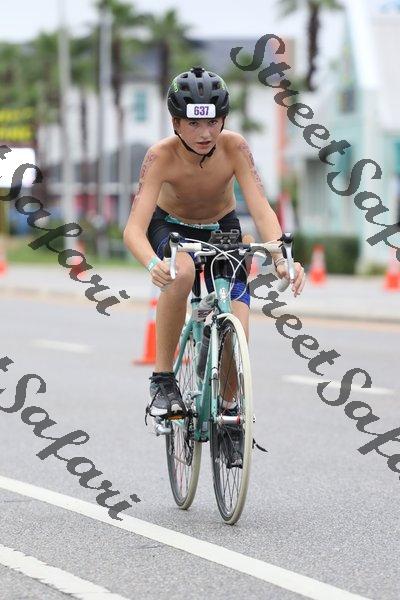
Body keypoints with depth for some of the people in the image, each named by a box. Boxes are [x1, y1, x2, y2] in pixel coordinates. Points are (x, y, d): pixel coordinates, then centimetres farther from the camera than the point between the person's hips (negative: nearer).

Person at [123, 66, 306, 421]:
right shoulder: (162, 156, -31)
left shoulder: (234, 147, -27)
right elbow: (134, 229, -38)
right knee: (180, 271, -40)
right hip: (170, 228, -1)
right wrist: (152, 263, -60)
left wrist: (282, 259, -51)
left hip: (222, 230, 2)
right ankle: (163, 380, -25)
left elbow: (262, 211, -32)